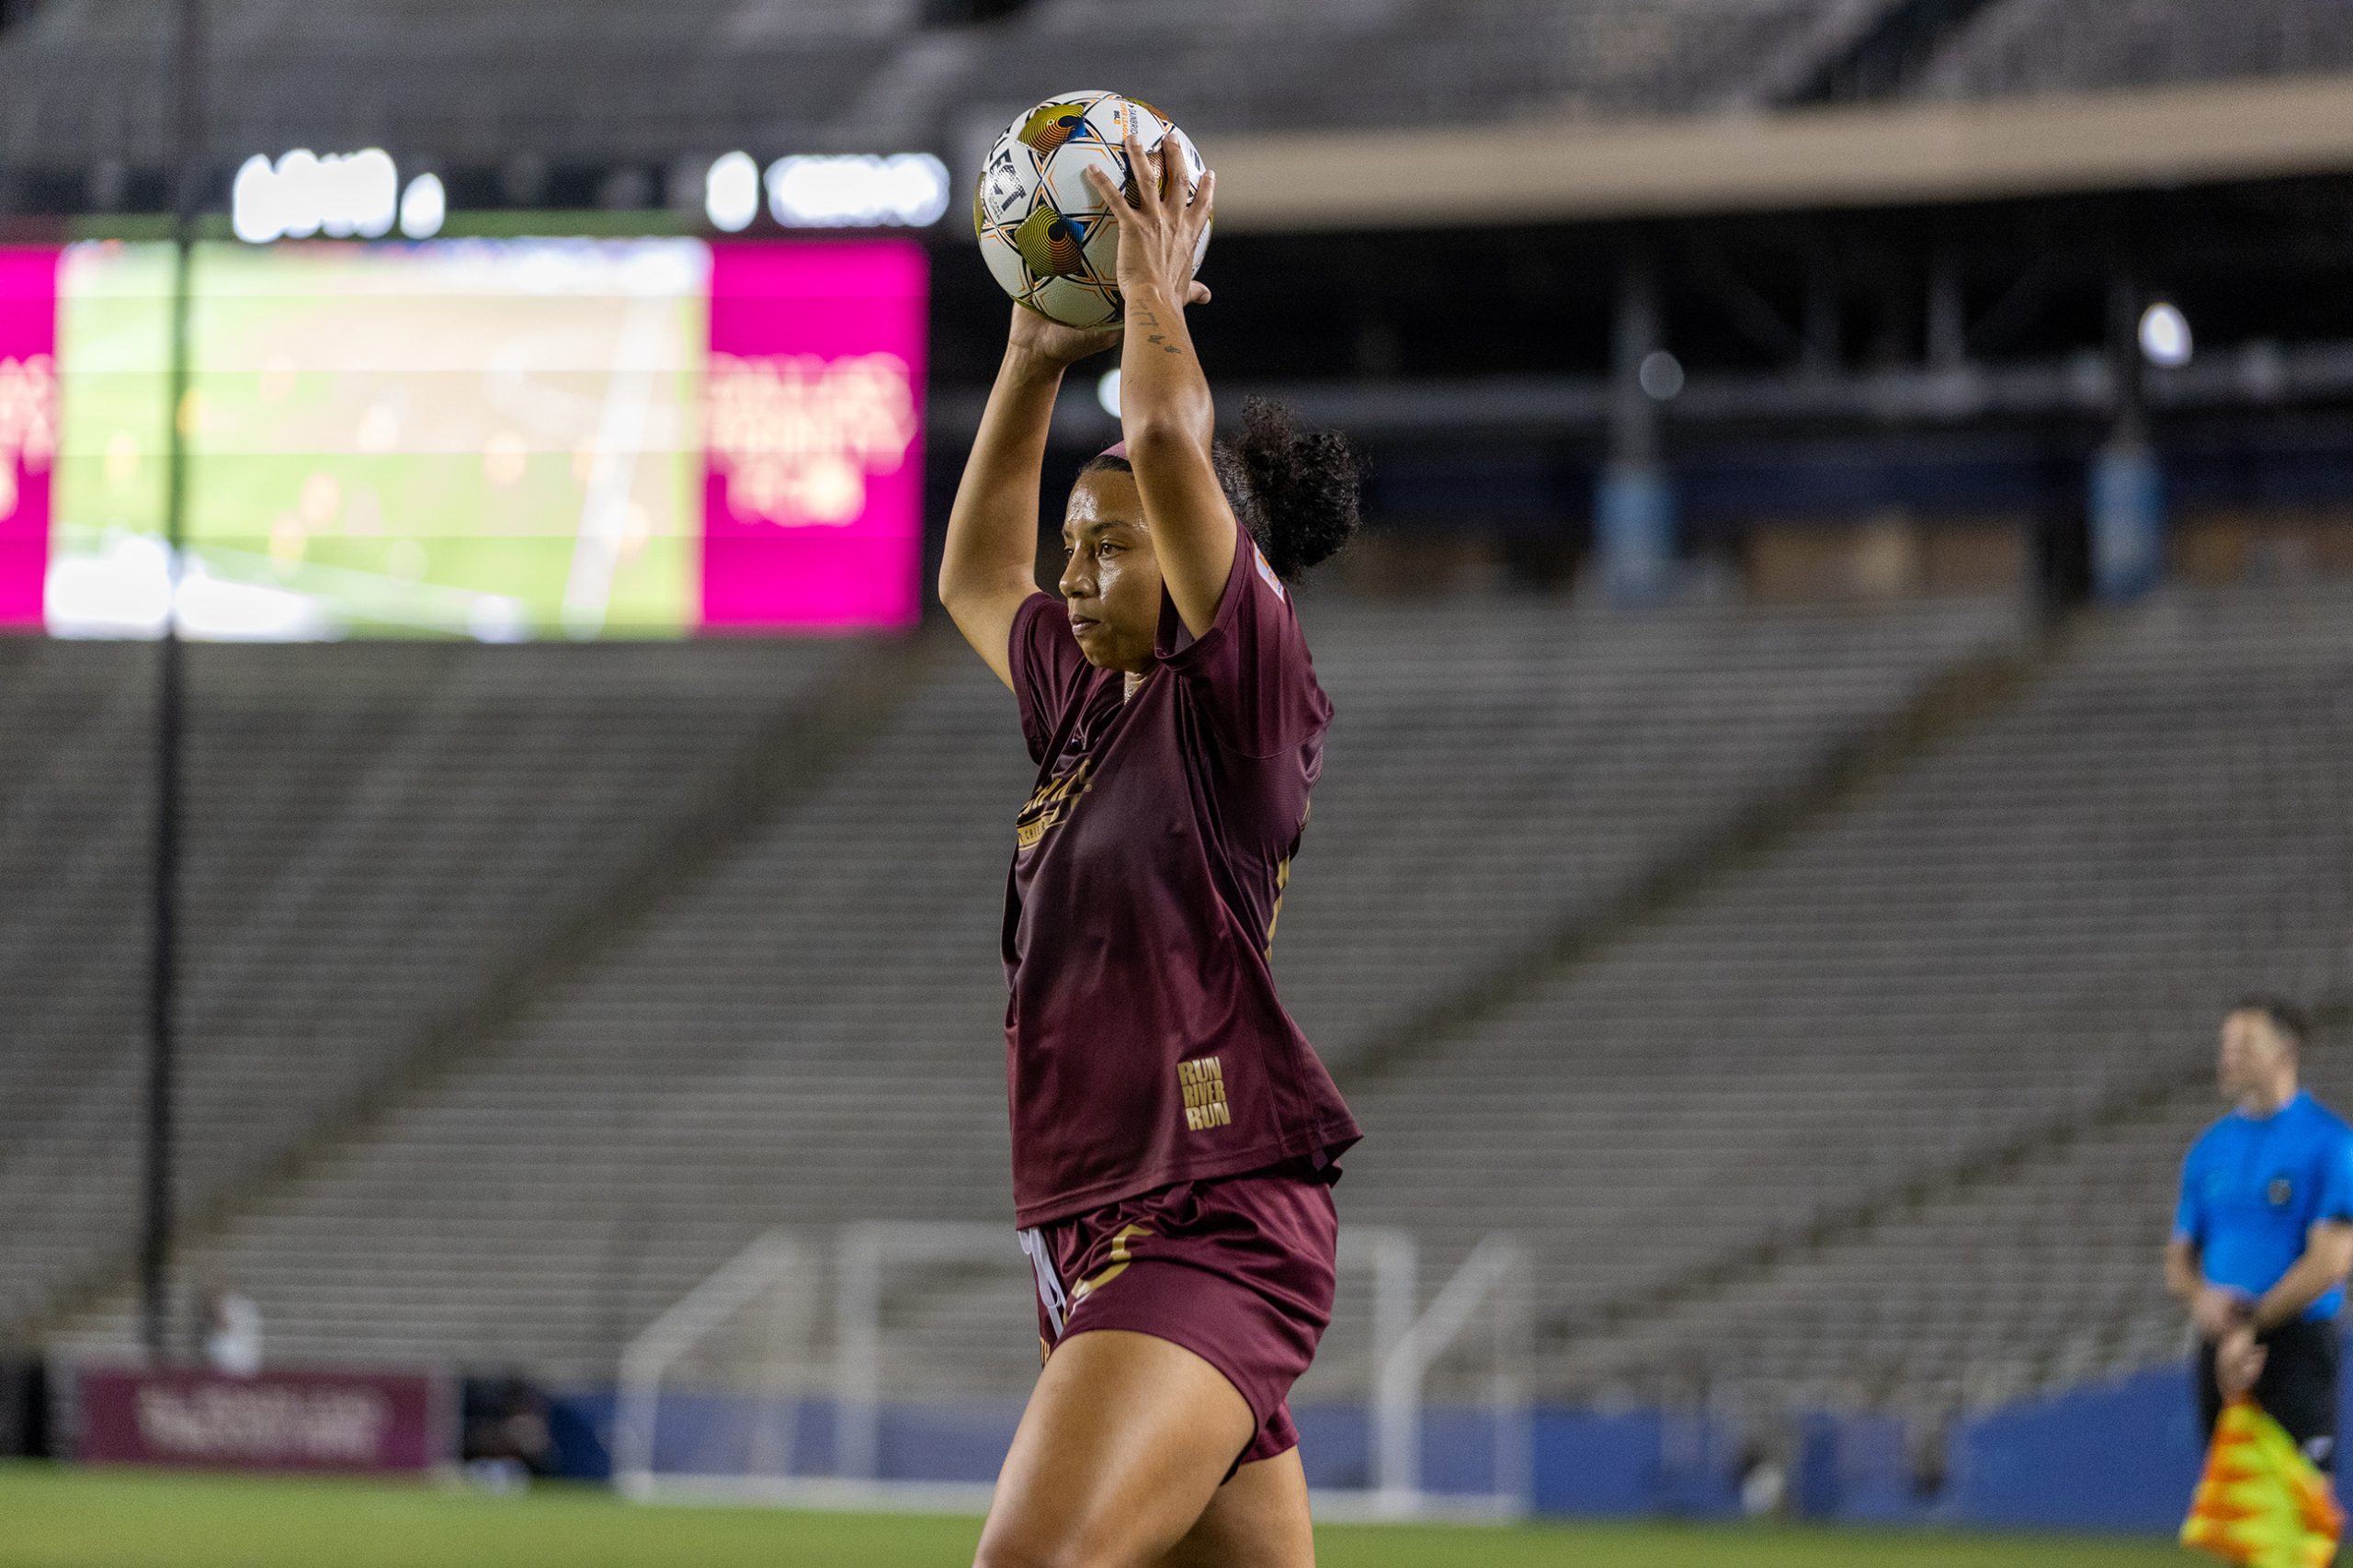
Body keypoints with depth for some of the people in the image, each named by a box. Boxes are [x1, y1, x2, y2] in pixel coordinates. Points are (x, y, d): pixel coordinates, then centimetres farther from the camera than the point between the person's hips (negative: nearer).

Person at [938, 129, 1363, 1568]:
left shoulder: (1245, 694, -6)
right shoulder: (1095, 711, 16)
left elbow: (1171, 439, -17)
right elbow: (976, 580, 33)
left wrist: (1154, 285, -1)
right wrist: (1036, 358, 25)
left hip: (1212, 1231, -9)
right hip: (1100, 1237, 9)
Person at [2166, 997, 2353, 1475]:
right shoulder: (2211, 1148, 14)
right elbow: (2179, 1259, 15)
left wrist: (2251, 1324, -13)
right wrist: (2202, 1298, -8)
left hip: (2294, 1342, -6)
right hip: (2222, 1349, 6)